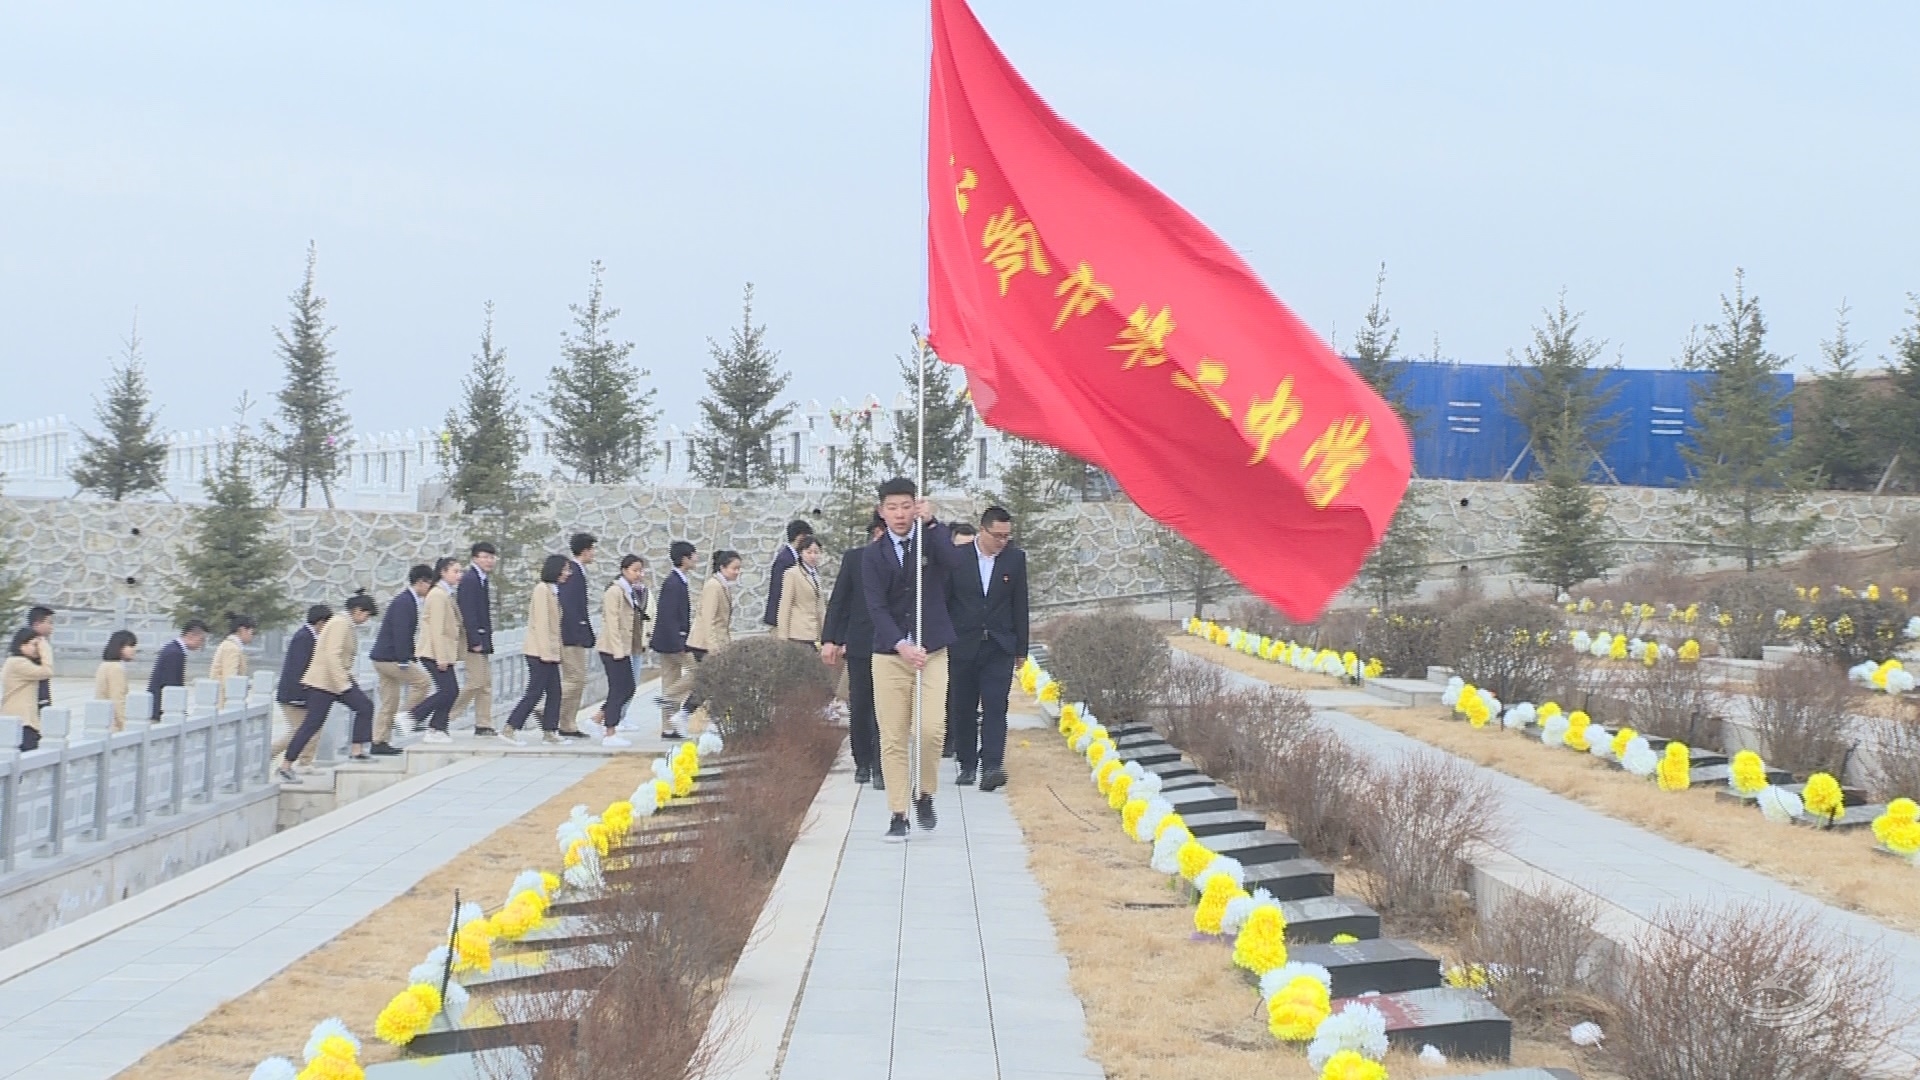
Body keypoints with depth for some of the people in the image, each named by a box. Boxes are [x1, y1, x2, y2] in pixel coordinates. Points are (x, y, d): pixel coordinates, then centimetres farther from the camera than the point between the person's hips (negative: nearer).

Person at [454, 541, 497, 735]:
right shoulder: (469, 579, -14)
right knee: (476, 682, -9)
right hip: (474, 639, -10)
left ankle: (484, 725, 11)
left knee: (486, 683, 9)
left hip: (484, 639, 10)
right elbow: (467, 612, -20)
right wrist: (474, 641, -23)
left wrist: (487, 640, 16)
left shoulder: (485, 580, 15)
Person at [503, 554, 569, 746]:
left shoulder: (553, 590, 17)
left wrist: (554, 651, 13)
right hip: (540, 651, -10)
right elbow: (540, 622, -18)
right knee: (535, 692, -10)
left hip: (549, 652, 10)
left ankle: (549, 732, 11)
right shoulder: (542, 589, -12)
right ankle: (509, 729, -8)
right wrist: (545, 651, -20)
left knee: (554, 692, 8)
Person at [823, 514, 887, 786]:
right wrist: (830, 639, -2)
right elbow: (838, 600, 3)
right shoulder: (853, 558, 3)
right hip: (859, 645, 1)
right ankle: (862, 763, 19)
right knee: (859, 707, 6)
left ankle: (880, 769, -3)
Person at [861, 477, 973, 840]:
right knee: (893, 739, -1)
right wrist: (901, 646, -21)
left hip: (931, 652, -1)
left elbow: (961, 563, -18)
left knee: (932, 729, -14)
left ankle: (925, 794, 10)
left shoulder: (932, 542, 3)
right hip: (889, 655, 1)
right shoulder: (873, 555, 4)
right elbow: (876, 607, -6)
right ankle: (898, 816, 5)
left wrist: (931, 523, -19)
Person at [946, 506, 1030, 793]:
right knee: (962, 710, 6)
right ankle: (967, 765, 18)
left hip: (999, 647, 0)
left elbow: (1020, 606, 8)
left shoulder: (1015, 559, 3)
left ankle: (992, 766, -20)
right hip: (962, 647, 0)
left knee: (995, 707, -12)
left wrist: (1021, 649, 7)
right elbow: (943, 601, 2)